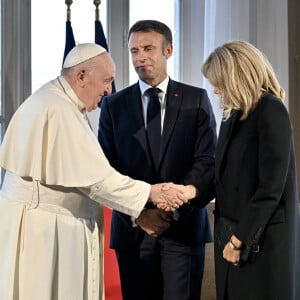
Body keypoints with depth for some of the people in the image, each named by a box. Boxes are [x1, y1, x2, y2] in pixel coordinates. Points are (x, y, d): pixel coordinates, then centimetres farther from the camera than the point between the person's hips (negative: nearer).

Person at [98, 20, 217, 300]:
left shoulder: (196, 99, 4)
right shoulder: (114, 104, 7)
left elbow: (207, 161, -3)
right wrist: (137, 213, -10)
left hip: (185, 227, -1)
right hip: (132, 227, 1)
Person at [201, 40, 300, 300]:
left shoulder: (271, 111, -13)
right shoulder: (233, 115, 11)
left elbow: (272, 186, -18)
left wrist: (240, 239, -14)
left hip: (263, 239, -7)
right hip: (232, 237, 7)